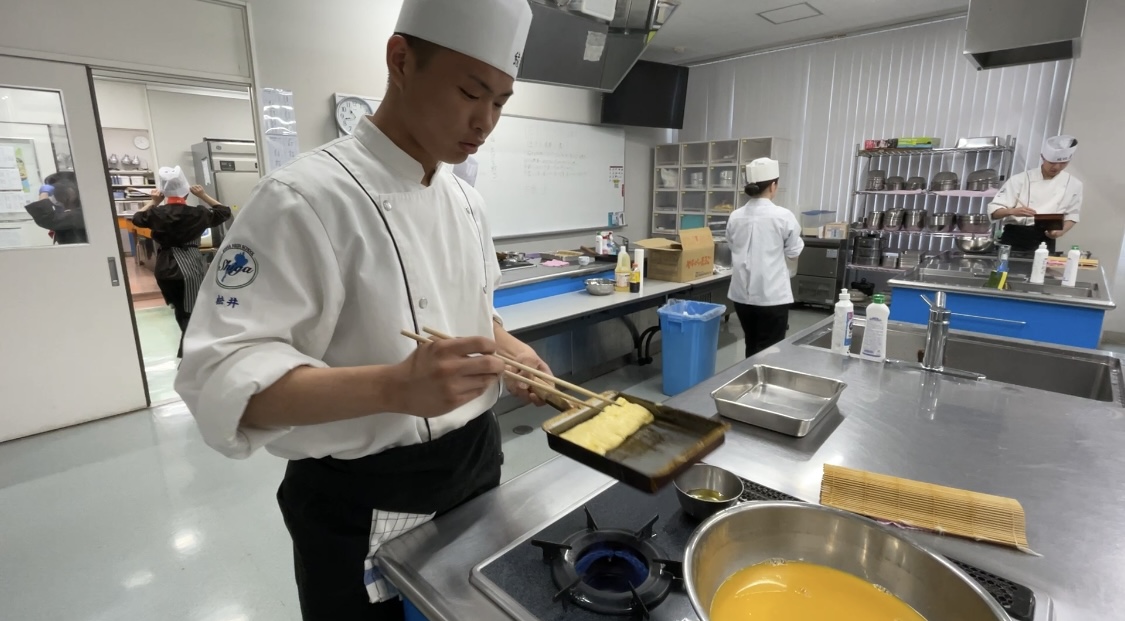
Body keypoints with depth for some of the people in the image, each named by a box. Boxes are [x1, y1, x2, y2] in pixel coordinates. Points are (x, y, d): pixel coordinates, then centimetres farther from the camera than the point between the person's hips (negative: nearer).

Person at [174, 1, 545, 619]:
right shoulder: (305, 197, -21)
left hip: (476, 464, 7)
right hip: (363, 504, -6)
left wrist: (508, 348, -6)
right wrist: (395, 387, -38)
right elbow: (221, 378, -23)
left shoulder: (466, 200, 2)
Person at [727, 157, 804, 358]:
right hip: (771, 295, -5)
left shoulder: (735, 217, 1)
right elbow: (794, 251, 2)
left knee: (752, 347, 20)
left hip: (742, 293, 5)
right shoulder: (782, 216, -11)